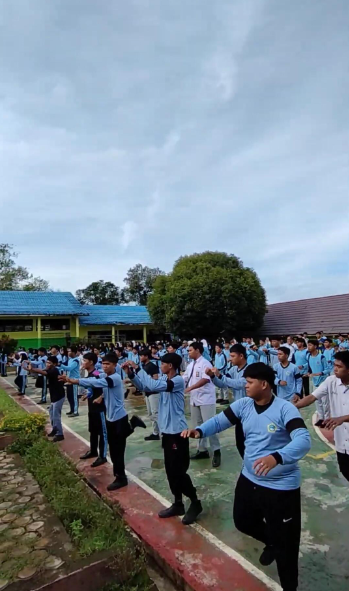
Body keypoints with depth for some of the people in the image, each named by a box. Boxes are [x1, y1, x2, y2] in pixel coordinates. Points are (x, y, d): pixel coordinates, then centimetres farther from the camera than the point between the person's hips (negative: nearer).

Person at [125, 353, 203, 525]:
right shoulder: (164, 380, 6)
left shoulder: (178, 380, -20)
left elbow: (154, 386, -33)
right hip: (167, 431, 9)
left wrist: (140, 370, -22)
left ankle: (195, 503, 20)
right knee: (170, 471, 16)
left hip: (177, 432, -9)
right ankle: (178, 504, 31)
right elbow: (145, 387, 9)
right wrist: (131, 374, -5)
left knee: (179, 471, 1)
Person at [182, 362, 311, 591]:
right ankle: (271, 543, 54)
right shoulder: (244, 405, -6)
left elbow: (304, 440, -35)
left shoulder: (285, 409, -24)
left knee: (285, 543, 9)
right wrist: (199, 430, -28)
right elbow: (220, 420, -8)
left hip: (281, 486, -6)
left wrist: (277, 457, -52)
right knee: (243, 522, 25)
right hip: (249, 479, 7)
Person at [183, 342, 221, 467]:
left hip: (206, 399, -8)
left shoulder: (205, 364, -13)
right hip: (194, 399, 8)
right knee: (198, 425, 14)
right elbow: (184, 379, 15)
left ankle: (216, 451, 6)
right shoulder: (190, 365, 12)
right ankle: (202, 450, 26)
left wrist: (190, 388, -30)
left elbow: (205, 380, -25)